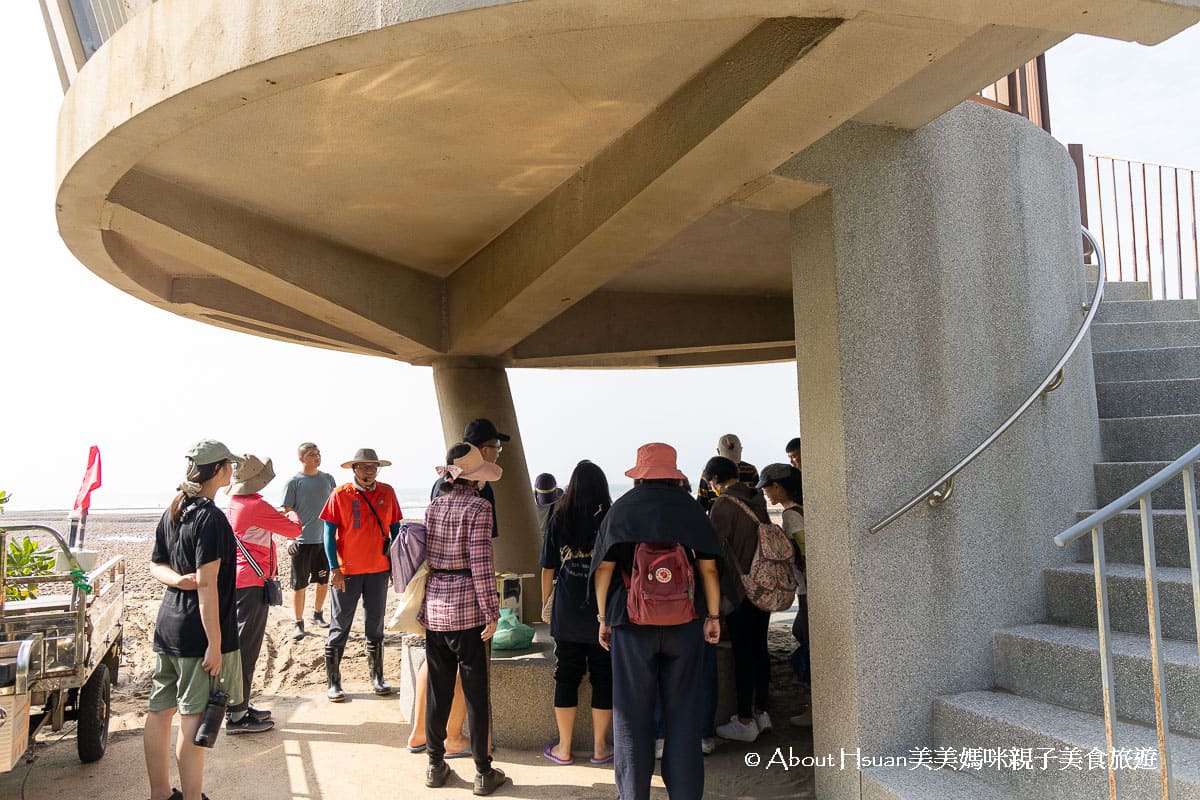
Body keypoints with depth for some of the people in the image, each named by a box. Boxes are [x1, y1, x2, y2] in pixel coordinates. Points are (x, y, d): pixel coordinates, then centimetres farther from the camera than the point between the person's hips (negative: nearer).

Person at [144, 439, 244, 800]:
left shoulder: (172, 513, 8)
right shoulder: (210, 517, -19)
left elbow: (156, 565, 16)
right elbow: (207, 584, -22)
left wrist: (179, 579, -5)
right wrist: (215, 643, -19)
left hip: (167, 628, 9)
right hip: (198, 633, -9)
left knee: (160, 711, 15)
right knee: (194, 717, 0)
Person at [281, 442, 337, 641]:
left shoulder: (328, 478, 7)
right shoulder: (294, 482, -5)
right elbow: (286, 512, -6)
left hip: (325, 539, 4)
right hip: (302, 541, -4)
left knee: (324, 581, 13)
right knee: (299, 584, 2)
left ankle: (318, 615, 31)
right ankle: (298, 623, 12)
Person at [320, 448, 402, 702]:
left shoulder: (387, 493, 2)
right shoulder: (341, 494, -6)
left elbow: (395, 528, 10)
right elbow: (329, 532, -5)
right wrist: (334, 568, -12)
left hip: (379, 569, 3)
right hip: (347, 571, -3)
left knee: (375, 626, 13)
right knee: (340, 627, 4)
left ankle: (377, 679, 25)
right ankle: (333, 683, 14)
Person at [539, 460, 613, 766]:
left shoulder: (558, 519, -1)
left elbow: (548, 569, 2)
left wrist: (546, 604, 14)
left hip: (567, 613, 1)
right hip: (604, 613, -1)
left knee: (566, 676, 10)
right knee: (603, 677, 10)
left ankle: (564, 749, 18)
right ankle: (600, 747, 18)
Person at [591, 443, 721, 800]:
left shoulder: (620, 509, 0)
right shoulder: (690, 508, 1)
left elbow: (603, 568, -1)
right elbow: (708, 567, -1)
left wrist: (603, 618, 7)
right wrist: (713, 616, 6)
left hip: (631, 623, 0)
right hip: (684, 623, 1)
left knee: (632, 716, 10)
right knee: (682, 713, 10)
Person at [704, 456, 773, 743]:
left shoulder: (724, 503, -14)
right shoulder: (757, 499, 7)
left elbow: (715, 547, -15)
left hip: (739, 587, -7)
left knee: (742, 652, -1)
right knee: (759, 647, 14)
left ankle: (745, 721, 6)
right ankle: (761, 711, 25)